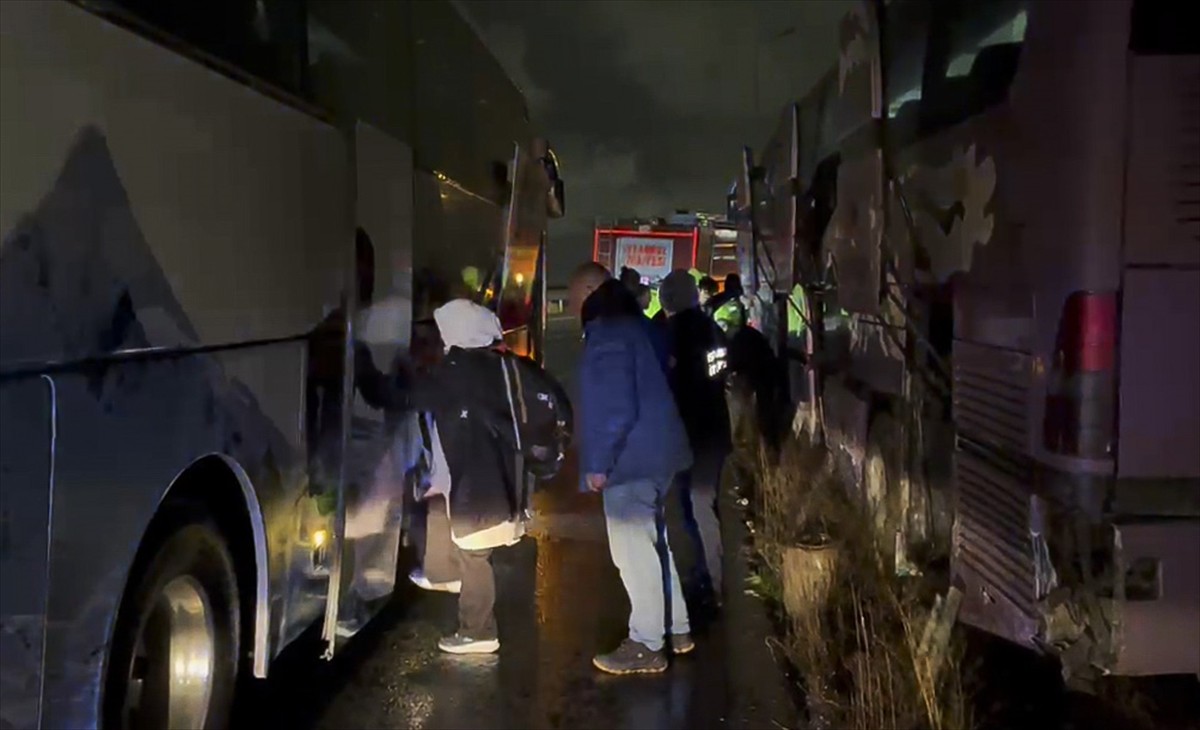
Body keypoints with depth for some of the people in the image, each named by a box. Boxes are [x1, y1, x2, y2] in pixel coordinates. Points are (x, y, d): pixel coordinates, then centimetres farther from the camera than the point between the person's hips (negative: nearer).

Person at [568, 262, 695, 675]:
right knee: (652, 542, 18)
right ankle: (676, 630, 28)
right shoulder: (635, 325, 14)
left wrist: (599, 463, -17)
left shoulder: (607, 335, -17)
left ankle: (647, 645, 7)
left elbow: (616, 407, -23)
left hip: (629, 458, -10)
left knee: (634, 551, -2)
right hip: (652, 452, 10)